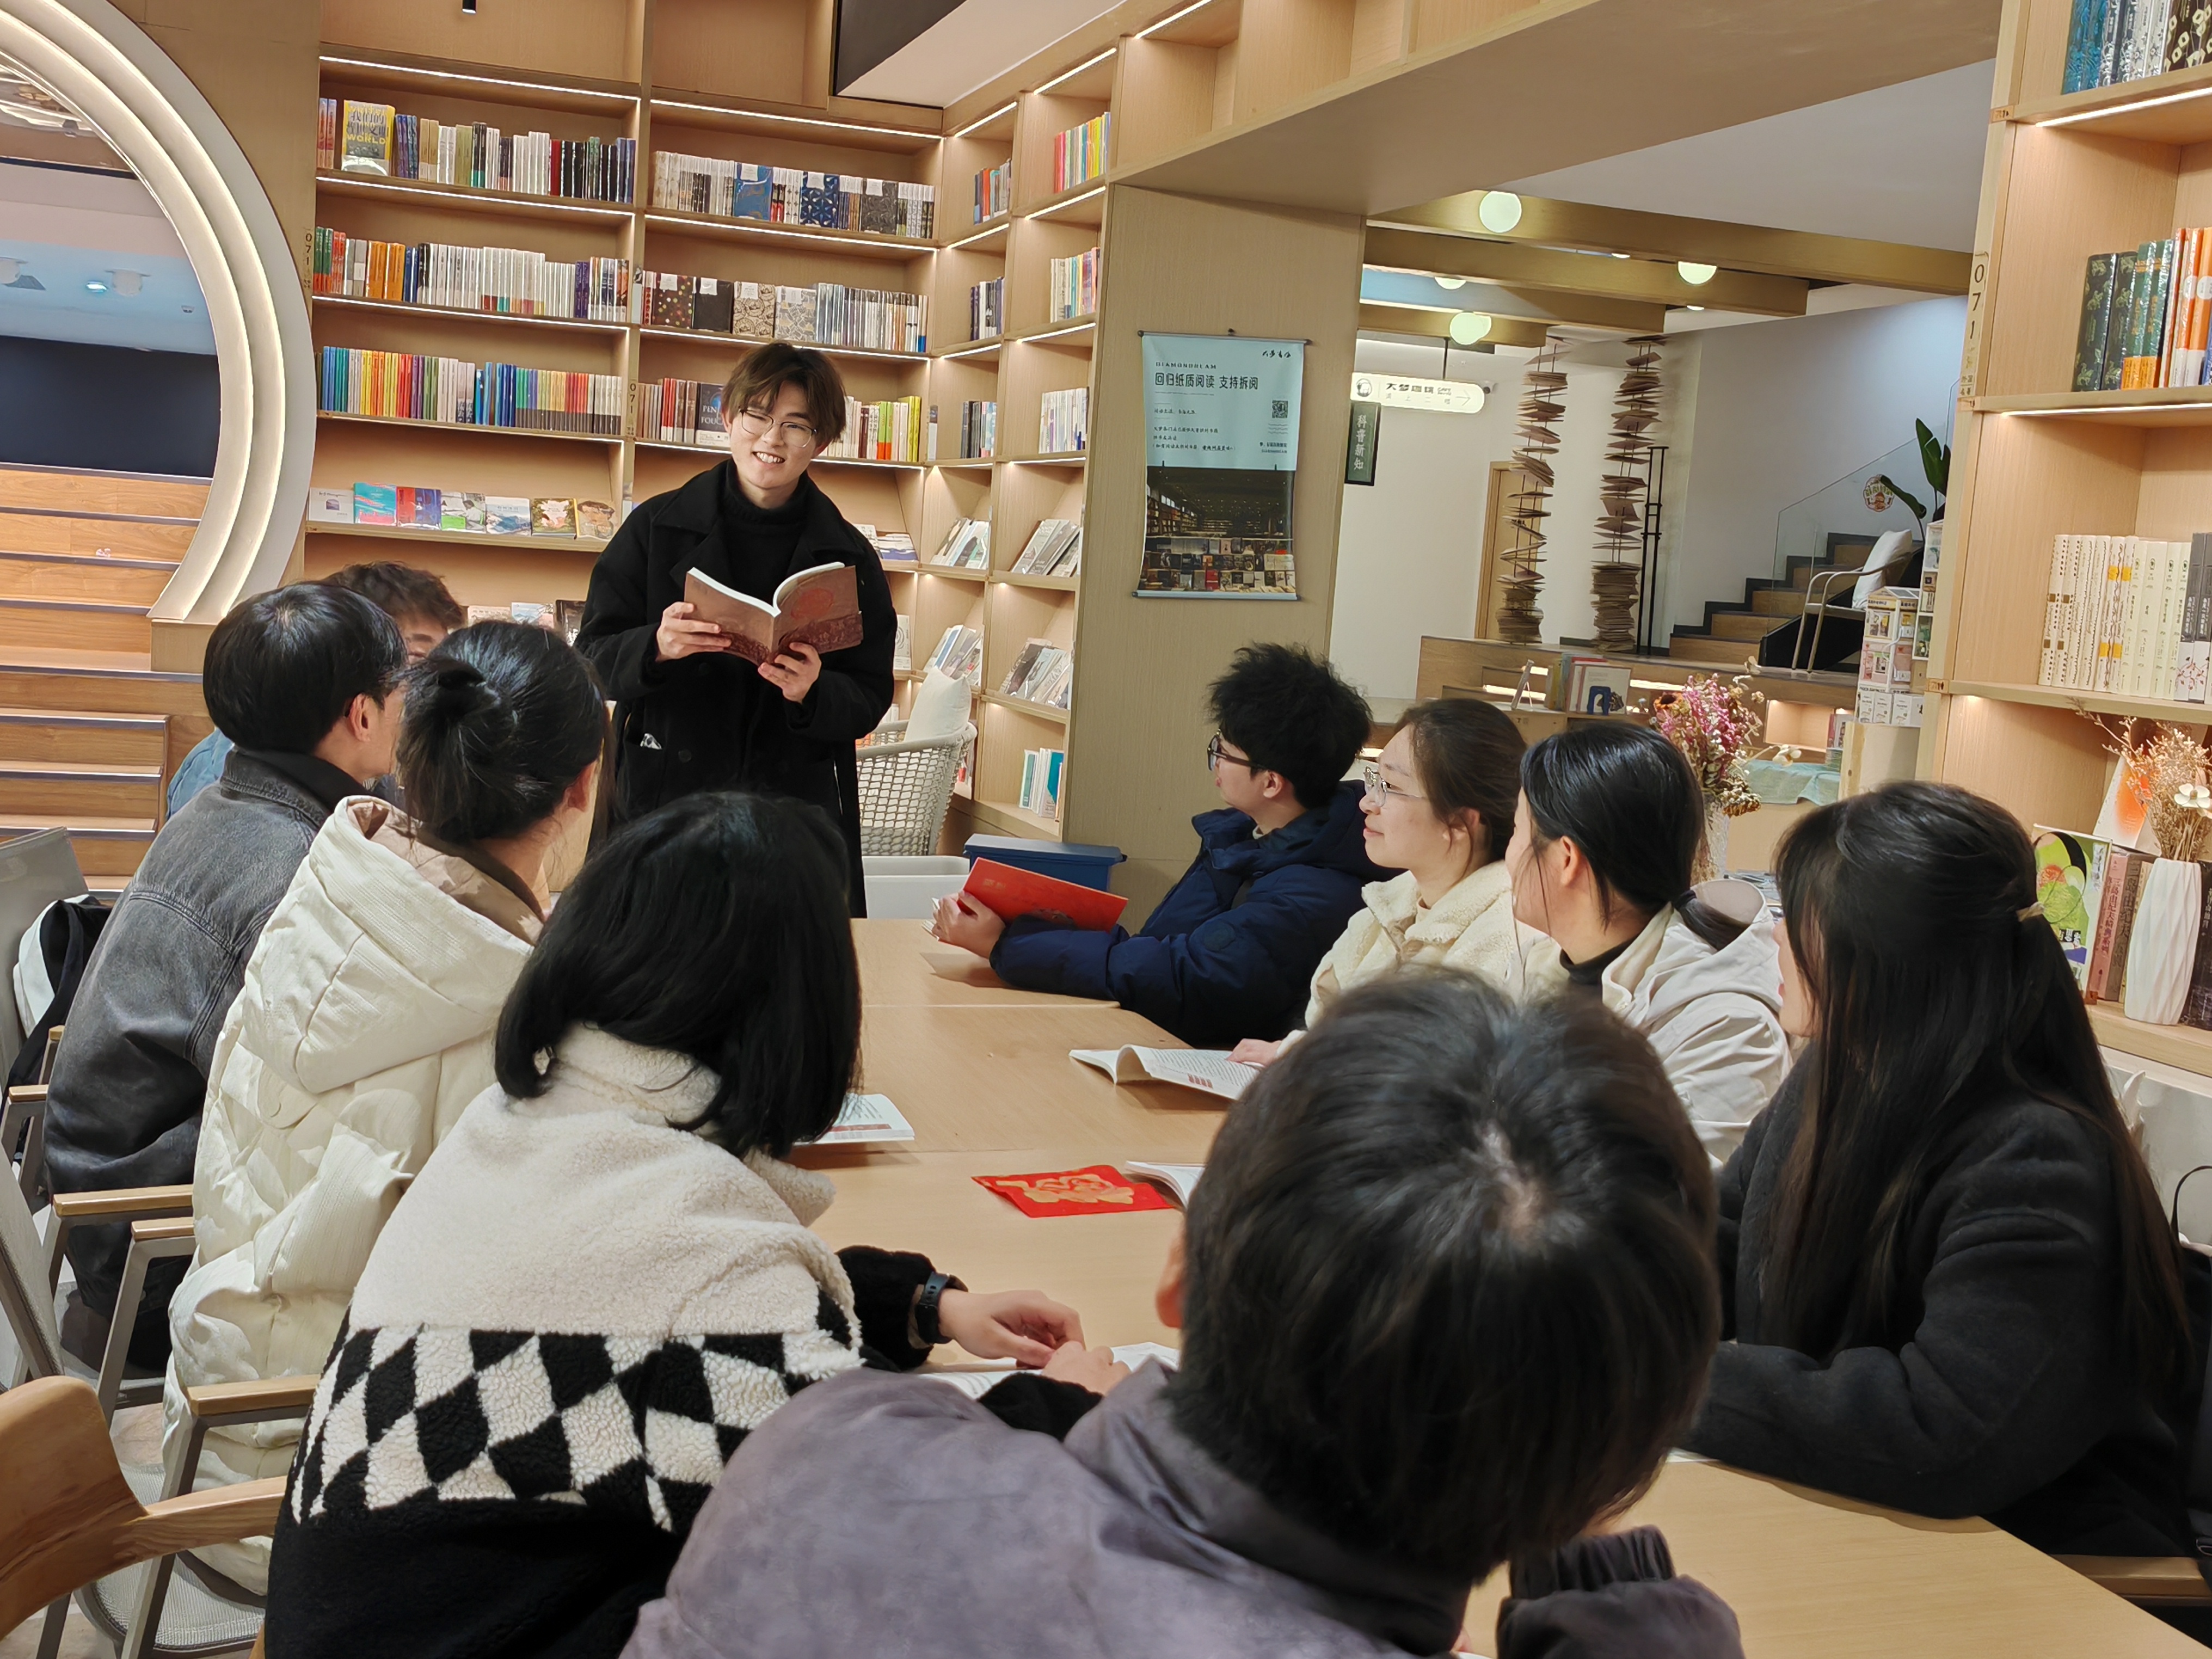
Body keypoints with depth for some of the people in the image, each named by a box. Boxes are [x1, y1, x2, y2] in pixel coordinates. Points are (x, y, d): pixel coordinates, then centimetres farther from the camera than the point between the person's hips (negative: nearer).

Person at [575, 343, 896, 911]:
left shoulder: (848, 557, 4)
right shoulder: (655, 528, 2)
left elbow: (871, 699, 2)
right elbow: (593, 658, 0)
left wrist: (812, 694, -19)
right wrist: (656, 647, -21)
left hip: (797, 806, 1)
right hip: (663, 795, 0)